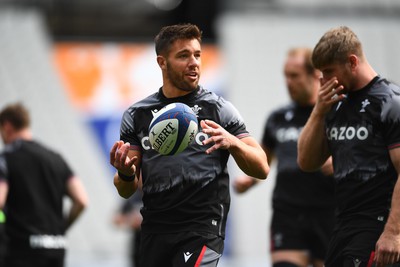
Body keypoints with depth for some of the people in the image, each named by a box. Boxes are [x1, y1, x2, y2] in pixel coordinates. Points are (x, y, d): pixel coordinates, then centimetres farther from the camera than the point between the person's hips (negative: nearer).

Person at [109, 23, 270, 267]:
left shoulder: (220, 109, 2)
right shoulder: (137, 116, 9)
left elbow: (261, 169, -2)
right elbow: (127, 191, 11)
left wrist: (232, 142, -20)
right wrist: (125, 173, -13)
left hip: (202, 229, -4)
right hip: (154, 232, 4)